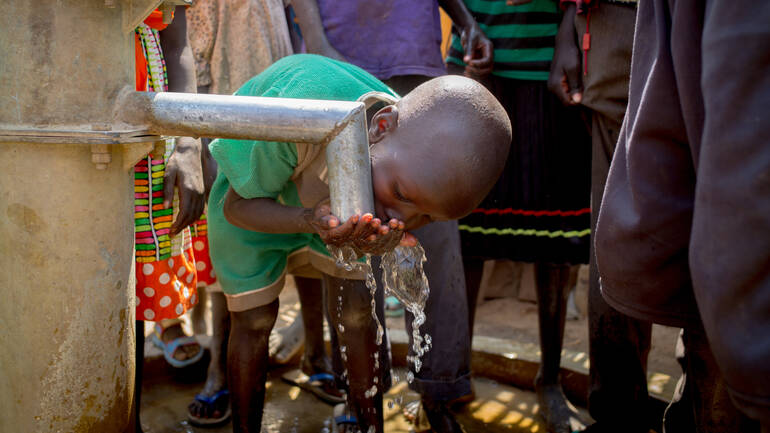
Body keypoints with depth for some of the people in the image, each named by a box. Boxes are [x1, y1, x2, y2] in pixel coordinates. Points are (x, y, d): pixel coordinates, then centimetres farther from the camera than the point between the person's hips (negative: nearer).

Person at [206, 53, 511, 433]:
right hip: (252, 196, -3)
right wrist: (311, 221, -47)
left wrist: (375, 241, -38)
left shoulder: (421, 151, -30)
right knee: (255, 319, -2)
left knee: (357, 311, -2)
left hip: (327, 198, 3)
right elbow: (237, 206, -28)